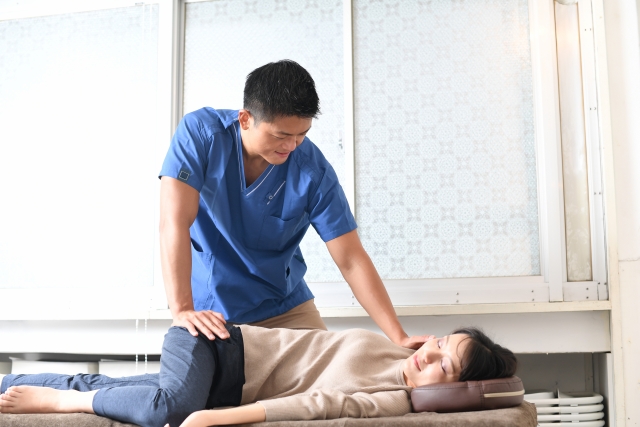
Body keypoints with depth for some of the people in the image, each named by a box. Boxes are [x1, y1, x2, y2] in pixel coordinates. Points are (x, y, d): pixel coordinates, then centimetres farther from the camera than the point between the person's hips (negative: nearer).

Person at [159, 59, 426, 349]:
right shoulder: (200, 133, -19)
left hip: (283, 309, 2)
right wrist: (182, 310, -36)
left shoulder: (314, 171, -17)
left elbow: (351, 261, -15)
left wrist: (399, 337, -22)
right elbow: (175, 223, -26)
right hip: (209, 310, -1)